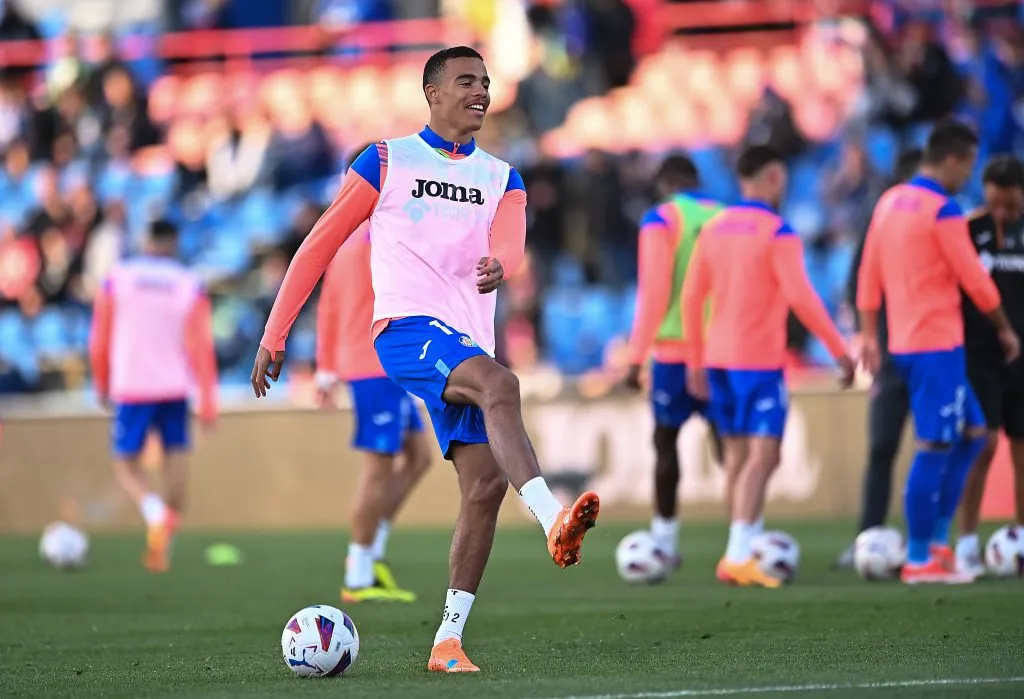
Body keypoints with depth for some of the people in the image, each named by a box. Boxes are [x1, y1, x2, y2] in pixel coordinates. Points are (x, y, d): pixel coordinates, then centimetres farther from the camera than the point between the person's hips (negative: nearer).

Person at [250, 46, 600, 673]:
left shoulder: (501, 178, 16)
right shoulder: (387, 161, 6)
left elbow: (510, 241, -5)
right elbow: (321, 245, 8)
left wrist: (498, 266, -31)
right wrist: (275, 335, 5)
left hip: (467, 346, 5)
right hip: (408, 327, -5)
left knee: (486, 484, -5)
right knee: (501, 386, -33)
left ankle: (449, 641, 2)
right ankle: (554, 522, -51)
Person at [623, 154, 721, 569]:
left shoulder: (660, 220, -3)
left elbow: (654, 291, -9)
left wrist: (637, 356, -7)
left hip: (676, 348, -3)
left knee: (666, 440, 9)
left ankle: (665, 541, 10)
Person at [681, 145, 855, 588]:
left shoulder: (713, 229, 9)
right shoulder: (778, 232, -11)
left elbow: (691, 296, 11)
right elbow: (800, 297, -17)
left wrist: (696, 362, 18)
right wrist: (840, 351, -11)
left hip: (718, 359, 7)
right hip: (760, 361, -7)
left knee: (737, 457, 14)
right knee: (762, 456, -10)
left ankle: (745, 551, 18)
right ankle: (738, 557, -21)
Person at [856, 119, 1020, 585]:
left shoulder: (889, 202, 12)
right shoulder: (944, 211, -13)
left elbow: (869, 275, 12)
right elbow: (974, 280, -10)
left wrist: (870, 336, 14)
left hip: (903, 343, 9)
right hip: (937, 345, -9)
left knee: (972, 433, 15)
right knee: (935, 448, -5)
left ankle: (937, 541, 12)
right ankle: (919, 561, -2)